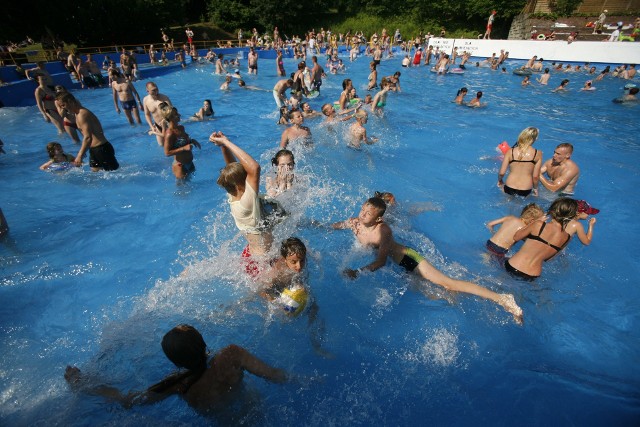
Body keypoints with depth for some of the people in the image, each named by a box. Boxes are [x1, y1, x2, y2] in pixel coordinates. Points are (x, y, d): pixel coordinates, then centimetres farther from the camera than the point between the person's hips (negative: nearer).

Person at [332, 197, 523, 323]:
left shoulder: (383, 230, -28)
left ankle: (500, 298, -13)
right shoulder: (354, 223, -8)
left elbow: (380, 261, -36)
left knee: (448, 283, -14)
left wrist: (358, 272, -42)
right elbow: (332, 226, 13)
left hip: (408, 258, -8)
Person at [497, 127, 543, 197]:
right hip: (526, 191, 1)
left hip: (509, 189, -1)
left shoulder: (510, 152, -5)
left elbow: (501, 173, -5)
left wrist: (499, 181, 16)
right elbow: (535, 176, -3)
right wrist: (535, 189, 15)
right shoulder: (538, 154, -5)